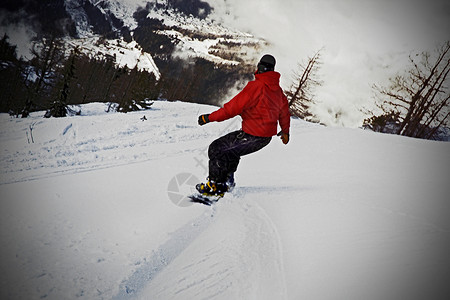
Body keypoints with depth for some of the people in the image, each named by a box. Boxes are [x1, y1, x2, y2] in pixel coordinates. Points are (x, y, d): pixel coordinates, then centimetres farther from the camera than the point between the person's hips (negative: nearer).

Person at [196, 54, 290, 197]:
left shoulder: (255, 86, -17)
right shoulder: (278, 89, 8)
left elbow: (233, 107, -19)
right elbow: (284, 111, 24)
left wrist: (210, 117, -12)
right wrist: (285, 132, 42)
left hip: (251, 136, -9)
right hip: (267, 137, 9)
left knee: (216, 149, 3)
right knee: (230, 150, 28)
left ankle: (215, 186, 6)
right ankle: (227, 181, 30)